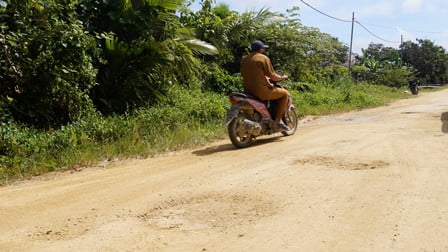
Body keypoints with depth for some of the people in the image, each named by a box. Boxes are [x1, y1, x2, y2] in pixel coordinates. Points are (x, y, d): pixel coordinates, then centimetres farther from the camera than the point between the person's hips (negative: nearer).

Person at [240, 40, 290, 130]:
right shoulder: (264, 58, -6)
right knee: (285, 93, 7)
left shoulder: (244, 59, 13)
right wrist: (282, 77, 13)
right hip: (261, 91, -7)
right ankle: (278, 119, 3)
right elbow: (272, 76, -9)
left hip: (247, 91, 8)